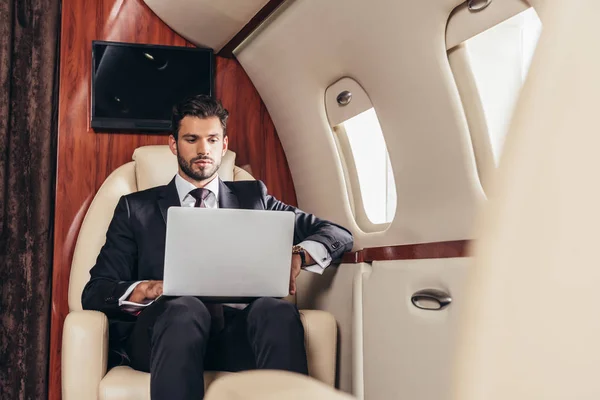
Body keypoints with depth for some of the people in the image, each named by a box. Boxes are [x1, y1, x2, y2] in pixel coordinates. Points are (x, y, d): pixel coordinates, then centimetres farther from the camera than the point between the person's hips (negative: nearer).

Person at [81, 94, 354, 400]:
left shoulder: (252, 197, 21)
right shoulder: (137, 208, 18)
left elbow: (339, 234, 17)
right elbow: (94, 293, 9)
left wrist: (297, 255, -6)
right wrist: (150, 289, -13)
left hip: (236, 332, 1)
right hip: (162, 329, -1)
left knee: (277, 311, -33)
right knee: (186, 308, -36)